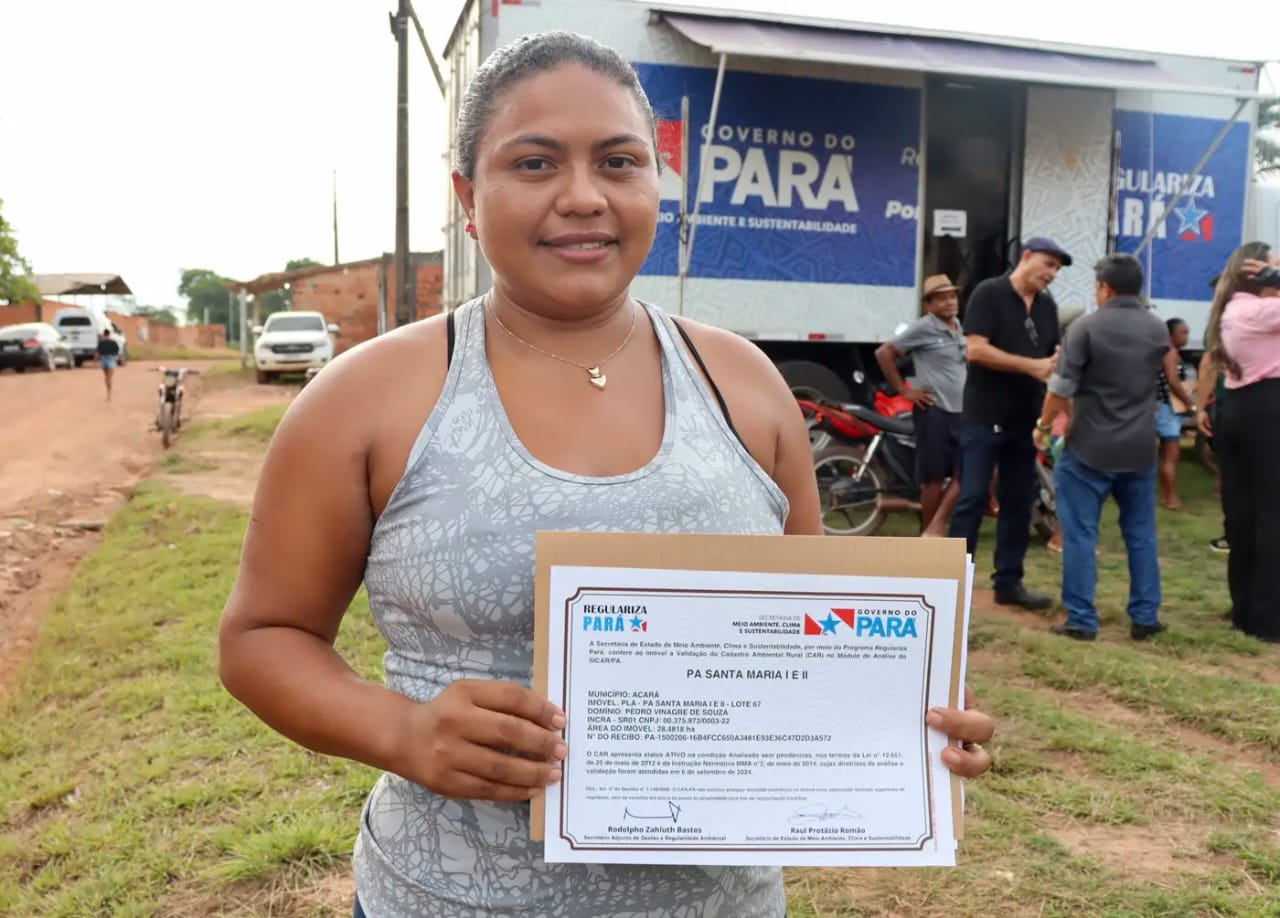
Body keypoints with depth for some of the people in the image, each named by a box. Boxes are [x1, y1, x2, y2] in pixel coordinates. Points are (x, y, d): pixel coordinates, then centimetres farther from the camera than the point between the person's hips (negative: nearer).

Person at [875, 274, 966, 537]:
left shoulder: (961, 328, 14)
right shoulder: (923, 328, -8)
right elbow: (884, 353, -10)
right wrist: (904, 389, -10)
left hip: (962, 411, 7)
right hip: (934, 411, -7)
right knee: (934, 477, -2)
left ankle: (937, 527, 8)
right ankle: (927, 536, 10)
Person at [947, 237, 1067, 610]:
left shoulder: (1047, 305, 13)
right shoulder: (989, 293, -7)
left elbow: (1051, 356, 18)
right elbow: (976, 350, -18)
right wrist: (1032, 366, -19)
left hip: (1026, 418, 7)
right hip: (985, 416, -6)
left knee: (1019, 503, 9)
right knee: (972, 500, -5)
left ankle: (1008, 581, 17)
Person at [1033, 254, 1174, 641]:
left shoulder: (1086, 327, -11)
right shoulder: (1158, 328, 7)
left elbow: (1061, 387, -11)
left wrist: (1044, 425, 3)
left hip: (1090, 447, -5)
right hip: (1140, 447, 5)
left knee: (1081, 534, 0)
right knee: (1141, 534, 13)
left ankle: (1081, 619, 1)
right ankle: (1145, 616, 18)